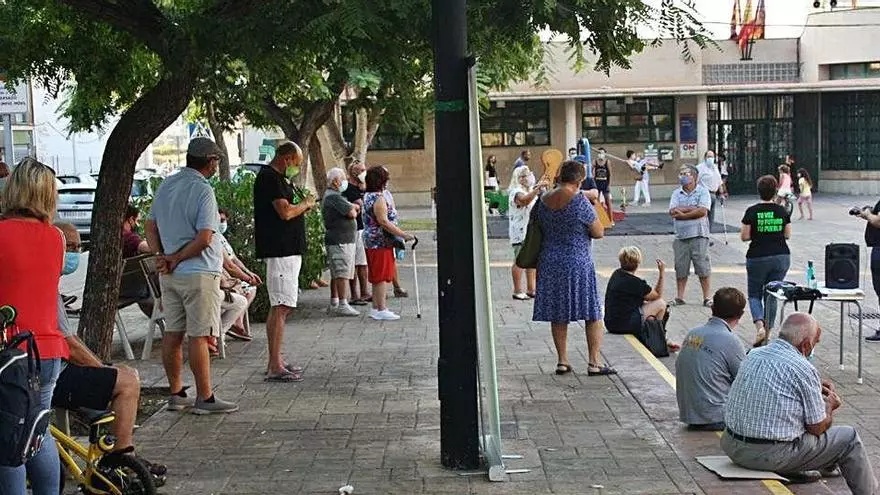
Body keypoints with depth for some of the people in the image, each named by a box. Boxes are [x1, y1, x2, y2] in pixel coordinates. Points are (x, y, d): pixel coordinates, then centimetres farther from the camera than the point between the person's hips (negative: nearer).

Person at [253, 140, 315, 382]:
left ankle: (276, 361, 21)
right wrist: (305, 204, -4)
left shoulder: (278, 178, 20)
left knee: (282, 307, 14)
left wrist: (301, 207, 12)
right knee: (281, 307, -11)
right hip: (280, 250, -11)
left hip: (288, 250, 11)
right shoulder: (269, 178, -13)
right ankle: (275, 367, -11)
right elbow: (285, 212, -21)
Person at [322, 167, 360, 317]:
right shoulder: (334, 197, -14)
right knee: (342, 273, -11)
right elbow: (352, 213, -18)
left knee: (336, 273, 13)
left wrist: (353, 207, 0)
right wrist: (354, 209, 4)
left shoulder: (329, 196, 21)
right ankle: (342, 305, -11)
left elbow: (352, 207, 21)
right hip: (341, 241, -11)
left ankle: (334, 304, 17)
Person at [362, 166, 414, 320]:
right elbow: (384, 222, -24)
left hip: (371, 241, 10)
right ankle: (381, 309, -4)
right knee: (381, 276, -6)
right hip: (381, 242, -10)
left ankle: (376, 308, 19)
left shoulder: (368, 196, 13)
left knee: (377, 276, 14)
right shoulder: (379, 198, -19)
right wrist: (404, 235, -23)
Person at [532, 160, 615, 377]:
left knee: (558, 315, 13)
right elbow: (599, 233, -8)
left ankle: (562, 361, 16)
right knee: (593, 314, 6)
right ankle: (594, 362, 5)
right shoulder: (580, 202, -15)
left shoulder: (542, 201, 0)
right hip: (578, 264, -5)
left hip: (549, 264, 5)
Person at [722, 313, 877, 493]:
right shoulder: (804, 370, -16)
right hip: (772, 456, -7)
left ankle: (828, 467, 46)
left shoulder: (753, 355, 5)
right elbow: (817, 428, -7)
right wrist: (829, 405, 13)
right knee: (849, 437, 11)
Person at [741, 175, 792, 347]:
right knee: (772, 296, 13)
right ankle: (767, 334, 14)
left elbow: (744, 237, -7)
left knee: (754, 294, 11)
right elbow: (788, 235, 4)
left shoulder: (752, 211, -9)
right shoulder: (782, 211, -1)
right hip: (781, 257, 3)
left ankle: (759, 326, -13)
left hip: (757, 258, -2)